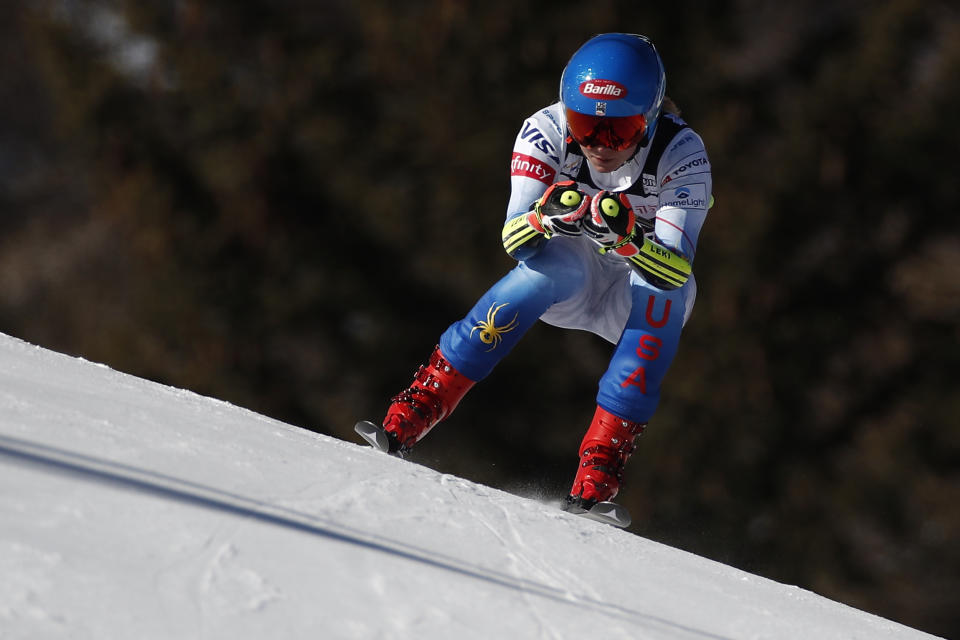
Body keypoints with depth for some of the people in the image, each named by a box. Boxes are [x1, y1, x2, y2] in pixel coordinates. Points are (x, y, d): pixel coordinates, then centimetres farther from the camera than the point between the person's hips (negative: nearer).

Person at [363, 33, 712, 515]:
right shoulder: (546, 131, -22)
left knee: (667, 287, -34)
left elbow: (677, 269, -34)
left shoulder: (680, 154, -26)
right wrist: (547, 217, -48)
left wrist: (627, 235, -53)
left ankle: (602, 459, -33)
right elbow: (513, 241, -26)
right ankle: (419, 404, -31)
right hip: (570, 277, 1)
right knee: (552, 263, -33)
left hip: (647, 299, 0)